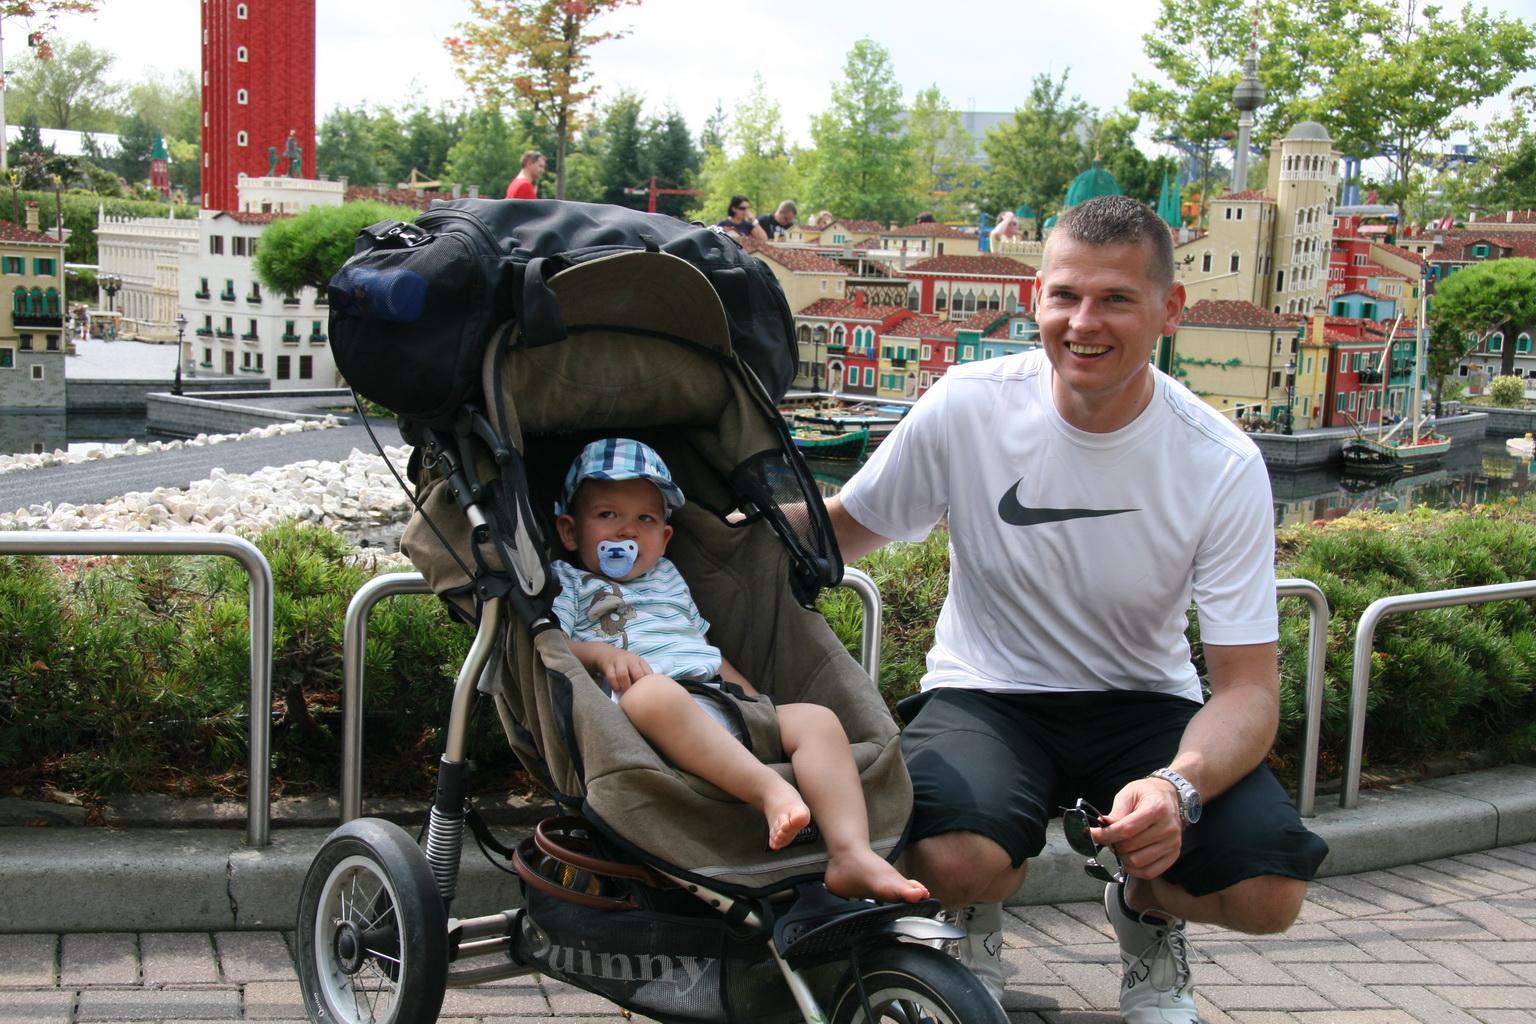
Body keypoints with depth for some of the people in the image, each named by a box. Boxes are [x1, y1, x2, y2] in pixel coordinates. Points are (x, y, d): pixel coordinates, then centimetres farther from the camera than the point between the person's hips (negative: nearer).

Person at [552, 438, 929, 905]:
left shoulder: (667, 578, 37)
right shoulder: (566, 582, 20)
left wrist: (756, 701, 21)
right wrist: (598, 653, -15)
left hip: (722, 703, 6)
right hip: (648, 711, -6)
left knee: (817, 719, -17)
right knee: (653, 692, -42)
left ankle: (852, 854, -37)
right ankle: (770, 789, -55)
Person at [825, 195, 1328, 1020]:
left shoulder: (1224, 467, -15)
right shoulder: (968, 407, -14)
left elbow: (1248, 687, -14)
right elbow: (848, 528, 2)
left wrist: (1178, 785, -36)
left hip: (1143, 701, 1)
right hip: (987, 694, -1)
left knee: (1268, 891, -24)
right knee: (953, 861, -33)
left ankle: (1143, 910, 14)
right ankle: (975, 923, 8)